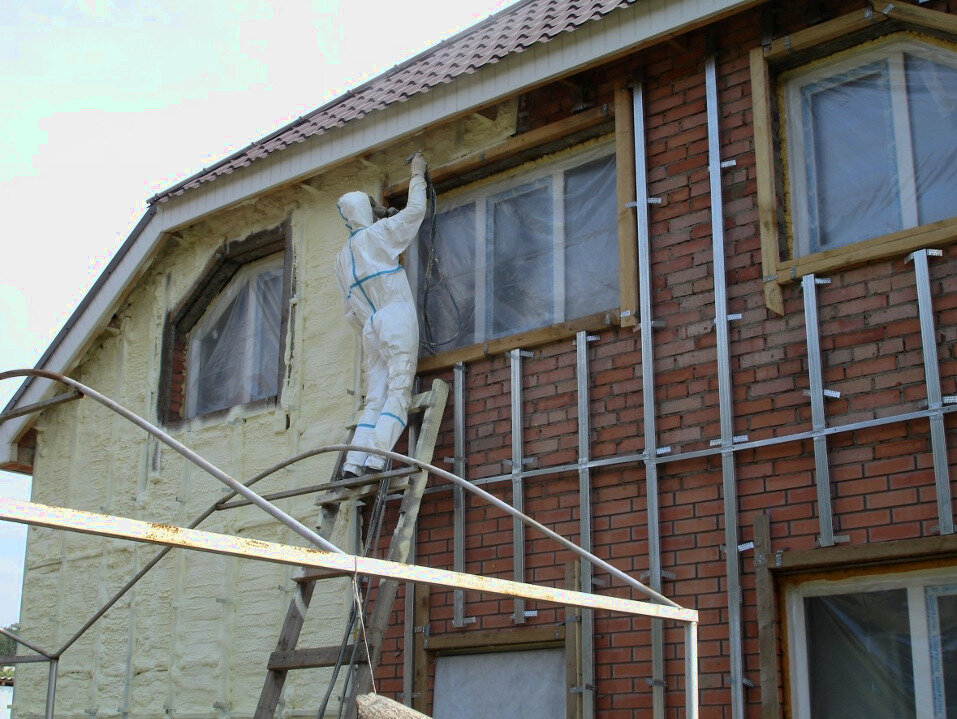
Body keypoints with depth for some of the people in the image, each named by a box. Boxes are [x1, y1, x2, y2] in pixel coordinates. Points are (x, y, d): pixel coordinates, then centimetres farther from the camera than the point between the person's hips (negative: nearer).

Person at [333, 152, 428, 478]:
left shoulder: (342, 257, 22)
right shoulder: (378, 234, 4)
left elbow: (350, 309, 21)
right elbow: (415, 210, 9)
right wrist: (417, 175, 22)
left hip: (370, 328, 6)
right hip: (397, 319, -6)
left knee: (374, 399, 2)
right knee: (398, 393, -13)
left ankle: (354, 462, -12)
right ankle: (375, 459, -27)